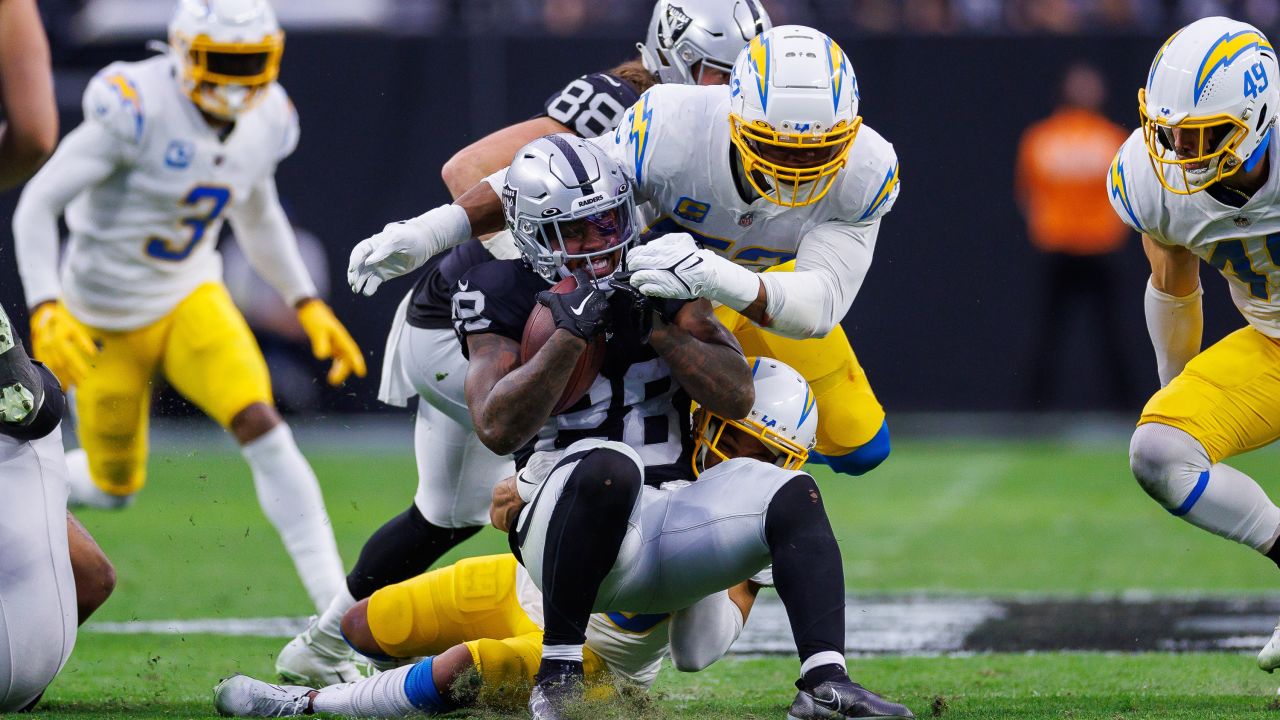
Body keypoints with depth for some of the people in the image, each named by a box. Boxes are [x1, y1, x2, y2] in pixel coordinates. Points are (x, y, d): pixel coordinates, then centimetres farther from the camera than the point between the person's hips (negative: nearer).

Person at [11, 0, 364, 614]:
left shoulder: (265, 119, -7)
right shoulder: (138, 109, -26)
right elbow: (37, 204, -23)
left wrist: (308, 306, 8)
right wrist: (45, 308, -35)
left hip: (190, 298, 4)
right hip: (108, 318, -4)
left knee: (262, 427, -19)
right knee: (113, 486, 9)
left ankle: (336, 601, -19)